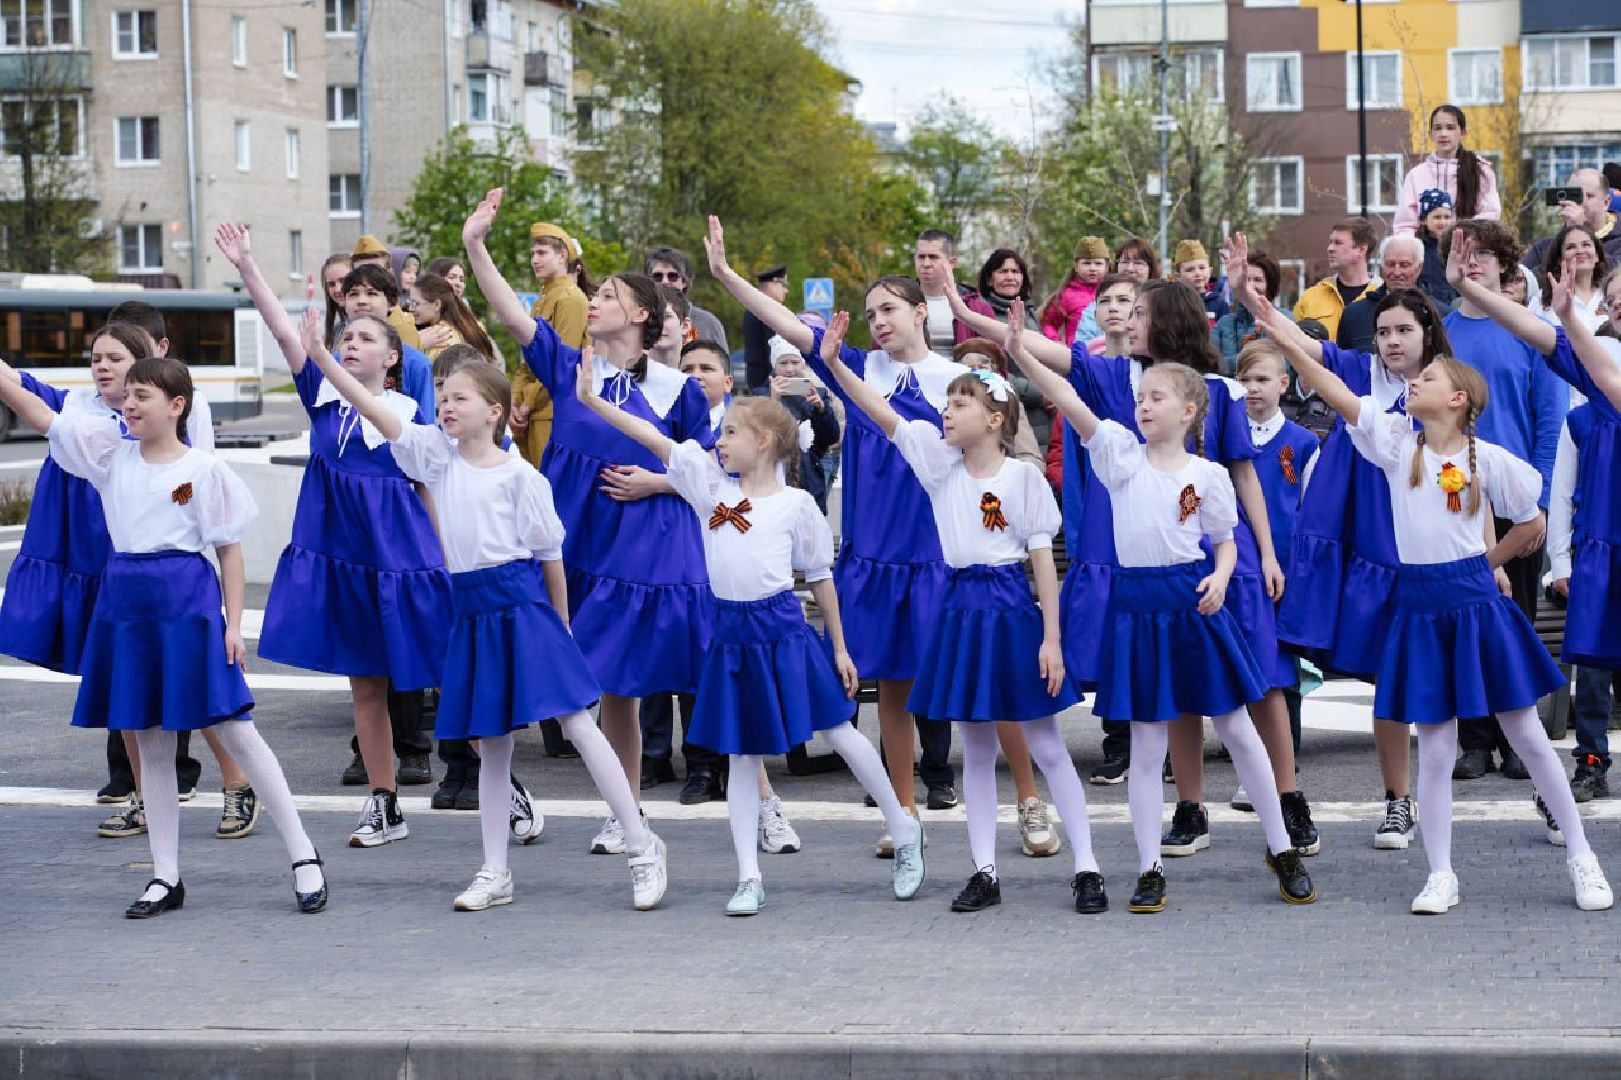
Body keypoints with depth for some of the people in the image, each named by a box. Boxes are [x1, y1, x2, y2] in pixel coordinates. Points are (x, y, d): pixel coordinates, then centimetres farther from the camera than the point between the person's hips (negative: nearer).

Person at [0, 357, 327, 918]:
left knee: (235, 730, -3)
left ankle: (303, 856, 4)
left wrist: (233, 624, -7)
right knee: (150, 744, 10)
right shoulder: (111, 452, 7)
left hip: (187, 600, -5)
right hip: (126, 601, 5)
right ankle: (166, 877, 18)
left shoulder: (204, 469, -5)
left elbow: (230, 550, -2)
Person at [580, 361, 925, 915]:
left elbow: (820, 577, 3)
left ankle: (906, 834, 20)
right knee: (743, 755, 6)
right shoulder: (711, 485, 5)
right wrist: (593, 400, -4)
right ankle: (749, 878, 10)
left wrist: (839, 647, 5)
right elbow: (655, 439, 0)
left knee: (839, 732, 4)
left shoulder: (795, 504, -3)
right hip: (732, 634, 3)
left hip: (783, 629, -3)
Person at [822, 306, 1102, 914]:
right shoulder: (941, 461, 5)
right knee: (976, 751, 9)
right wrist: (835, 364, -14)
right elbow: (882, 413, -3)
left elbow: (1043, 558, -8)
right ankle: (984, 873, 15)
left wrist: (1051, 639, -12)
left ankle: (1086, 869, 5)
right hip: (961, 606, 4)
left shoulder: (1024, 476, -7)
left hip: (1012, 606, -4)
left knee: (1045, 746, 0)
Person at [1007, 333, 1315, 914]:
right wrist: (1023, 356, -20)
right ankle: (1149, 870, 10)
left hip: (1192, 601, -1)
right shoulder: (1122, 453, 1)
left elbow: (1226, 541, 8)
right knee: (1145, 744, 4)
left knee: (1236, 730, 7)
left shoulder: (1208, 475, 0)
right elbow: (1070, 402, -9)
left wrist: (1220, 577, -13)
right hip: (1136, 603, 1)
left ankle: (1282, 849, 20)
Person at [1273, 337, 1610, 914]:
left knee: (1527, 737, 6)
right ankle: (1440, 876, 11)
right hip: (1421, 609, 2)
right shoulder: (1396, 440, 0)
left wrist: (1483, 563, 6)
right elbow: (1331, 387, -8)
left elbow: (1532, 524, 6)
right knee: (1434, 752, 3)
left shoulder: (1488, 458, -5)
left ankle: (1581, 857, 17)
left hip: (1477, 605, -2)